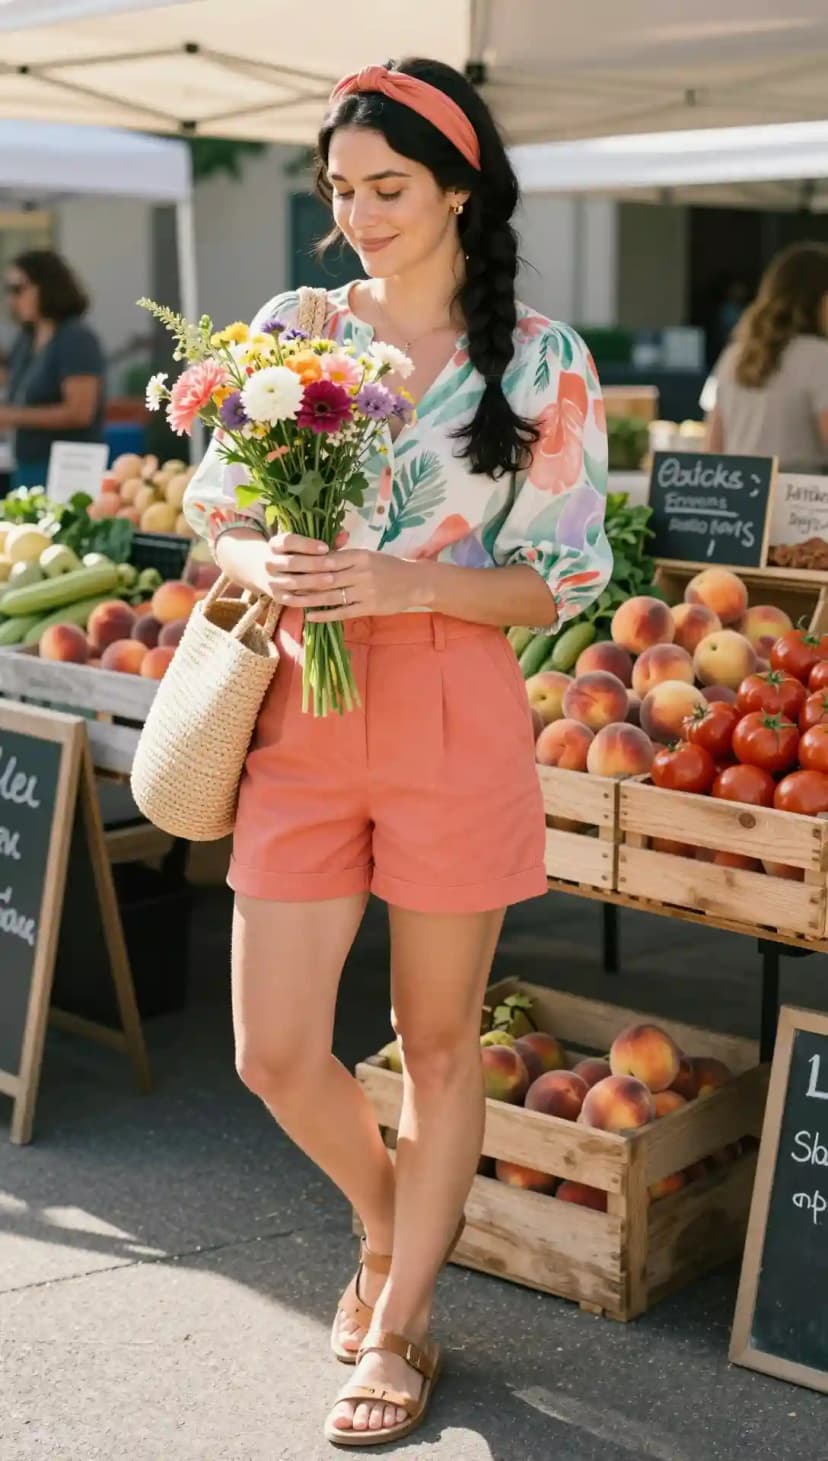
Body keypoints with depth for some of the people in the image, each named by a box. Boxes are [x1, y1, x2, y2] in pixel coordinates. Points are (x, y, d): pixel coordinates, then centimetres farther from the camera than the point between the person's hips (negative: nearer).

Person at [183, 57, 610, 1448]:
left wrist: (400, 582, -18)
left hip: (455, 719, -2)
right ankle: (390, 1226, 36)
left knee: (438, 1040, 9)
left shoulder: (543, 363, -2)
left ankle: (401, 1324, 27)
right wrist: (258, 562, -13)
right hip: (301, 716, 3)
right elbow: (217, 511, 11)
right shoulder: (292, 328, 6)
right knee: (275, 1055, 4)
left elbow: (559, 584, -2)